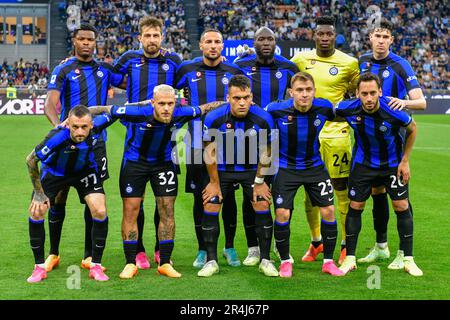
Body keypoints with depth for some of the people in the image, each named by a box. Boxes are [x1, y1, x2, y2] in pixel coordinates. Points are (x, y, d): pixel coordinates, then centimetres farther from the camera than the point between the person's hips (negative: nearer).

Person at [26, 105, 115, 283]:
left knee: (100, 211, -14)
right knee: (36, 212, -12)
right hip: (54, 171, -1)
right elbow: (30, 160, -25)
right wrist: (39, 193, -19)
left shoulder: (96, 127, -33)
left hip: (85, 171, 2)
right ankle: (39, 267, 4)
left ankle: (96, 266, 0)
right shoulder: (57, 137, -40)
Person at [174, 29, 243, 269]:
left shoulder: (233, 72, 4)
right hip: (198, 144, 0)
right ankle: (202, 250, 15)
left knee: (228, 197, 3)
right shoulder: (188, 70, 2)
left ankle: (229, 247, 18)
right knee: (199, 197, 4)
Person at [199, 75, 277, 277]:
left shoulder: (263, 119, -22)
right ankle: (211, 261, 6)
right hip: (222, 169, 0)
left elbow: (265, 153, -7)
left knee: (263, 208, -7)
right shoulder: (214, 118, -23)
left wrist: (259, 182, -2)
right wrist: (214, 182, -5)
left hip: (252, 169, 0)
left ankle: (265, 260, 6)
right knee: (210, 210, -6)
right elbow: (210, 152, -10)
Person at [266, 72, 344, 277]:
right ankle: (285, 262, 11)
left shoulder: (324, 107, -15)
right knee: (282, 214, -9)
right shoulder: (277, 110, -21)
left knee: (328, 210, -3)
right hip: (286, 167, -2)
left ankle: (328, 261, 13)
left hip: (315, 166, 2)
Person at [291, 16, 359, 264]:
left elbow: (358, 92, 10)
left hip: (336, 132, -3)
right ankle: (316, 242, 24)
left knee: (342, 189, -1)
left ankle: (346, 244, 9)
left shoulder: (349, 63, -1)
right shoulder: (301, 59, 4)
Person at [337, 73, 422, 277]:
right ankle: (350, 258, 11)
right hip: (363, 163, 1)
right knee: (355, 206, 0)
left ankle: (408, 260, 7)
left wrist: (405, 161, -6)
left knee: (402, 206, -4)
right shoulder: (348, 109, -24)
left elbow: (412, 129, -8)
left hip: (393, 163, -1)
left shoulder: (393, 110, -29)